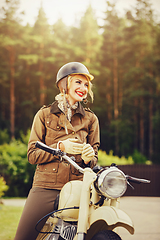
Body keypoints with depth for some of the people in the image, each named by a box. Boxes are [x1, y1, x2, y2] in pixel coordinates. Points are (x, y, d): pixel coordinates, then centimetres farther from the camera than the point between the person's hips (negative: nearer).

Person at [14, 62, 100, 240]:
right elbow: (32, 154, 4)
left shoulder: (91, 119, 16)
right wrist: (61, 147, -12)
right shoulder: (45, 115, 11)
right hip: (46, 187, -1)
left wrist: (88, 158, -8)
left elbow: (94, 157, 16)